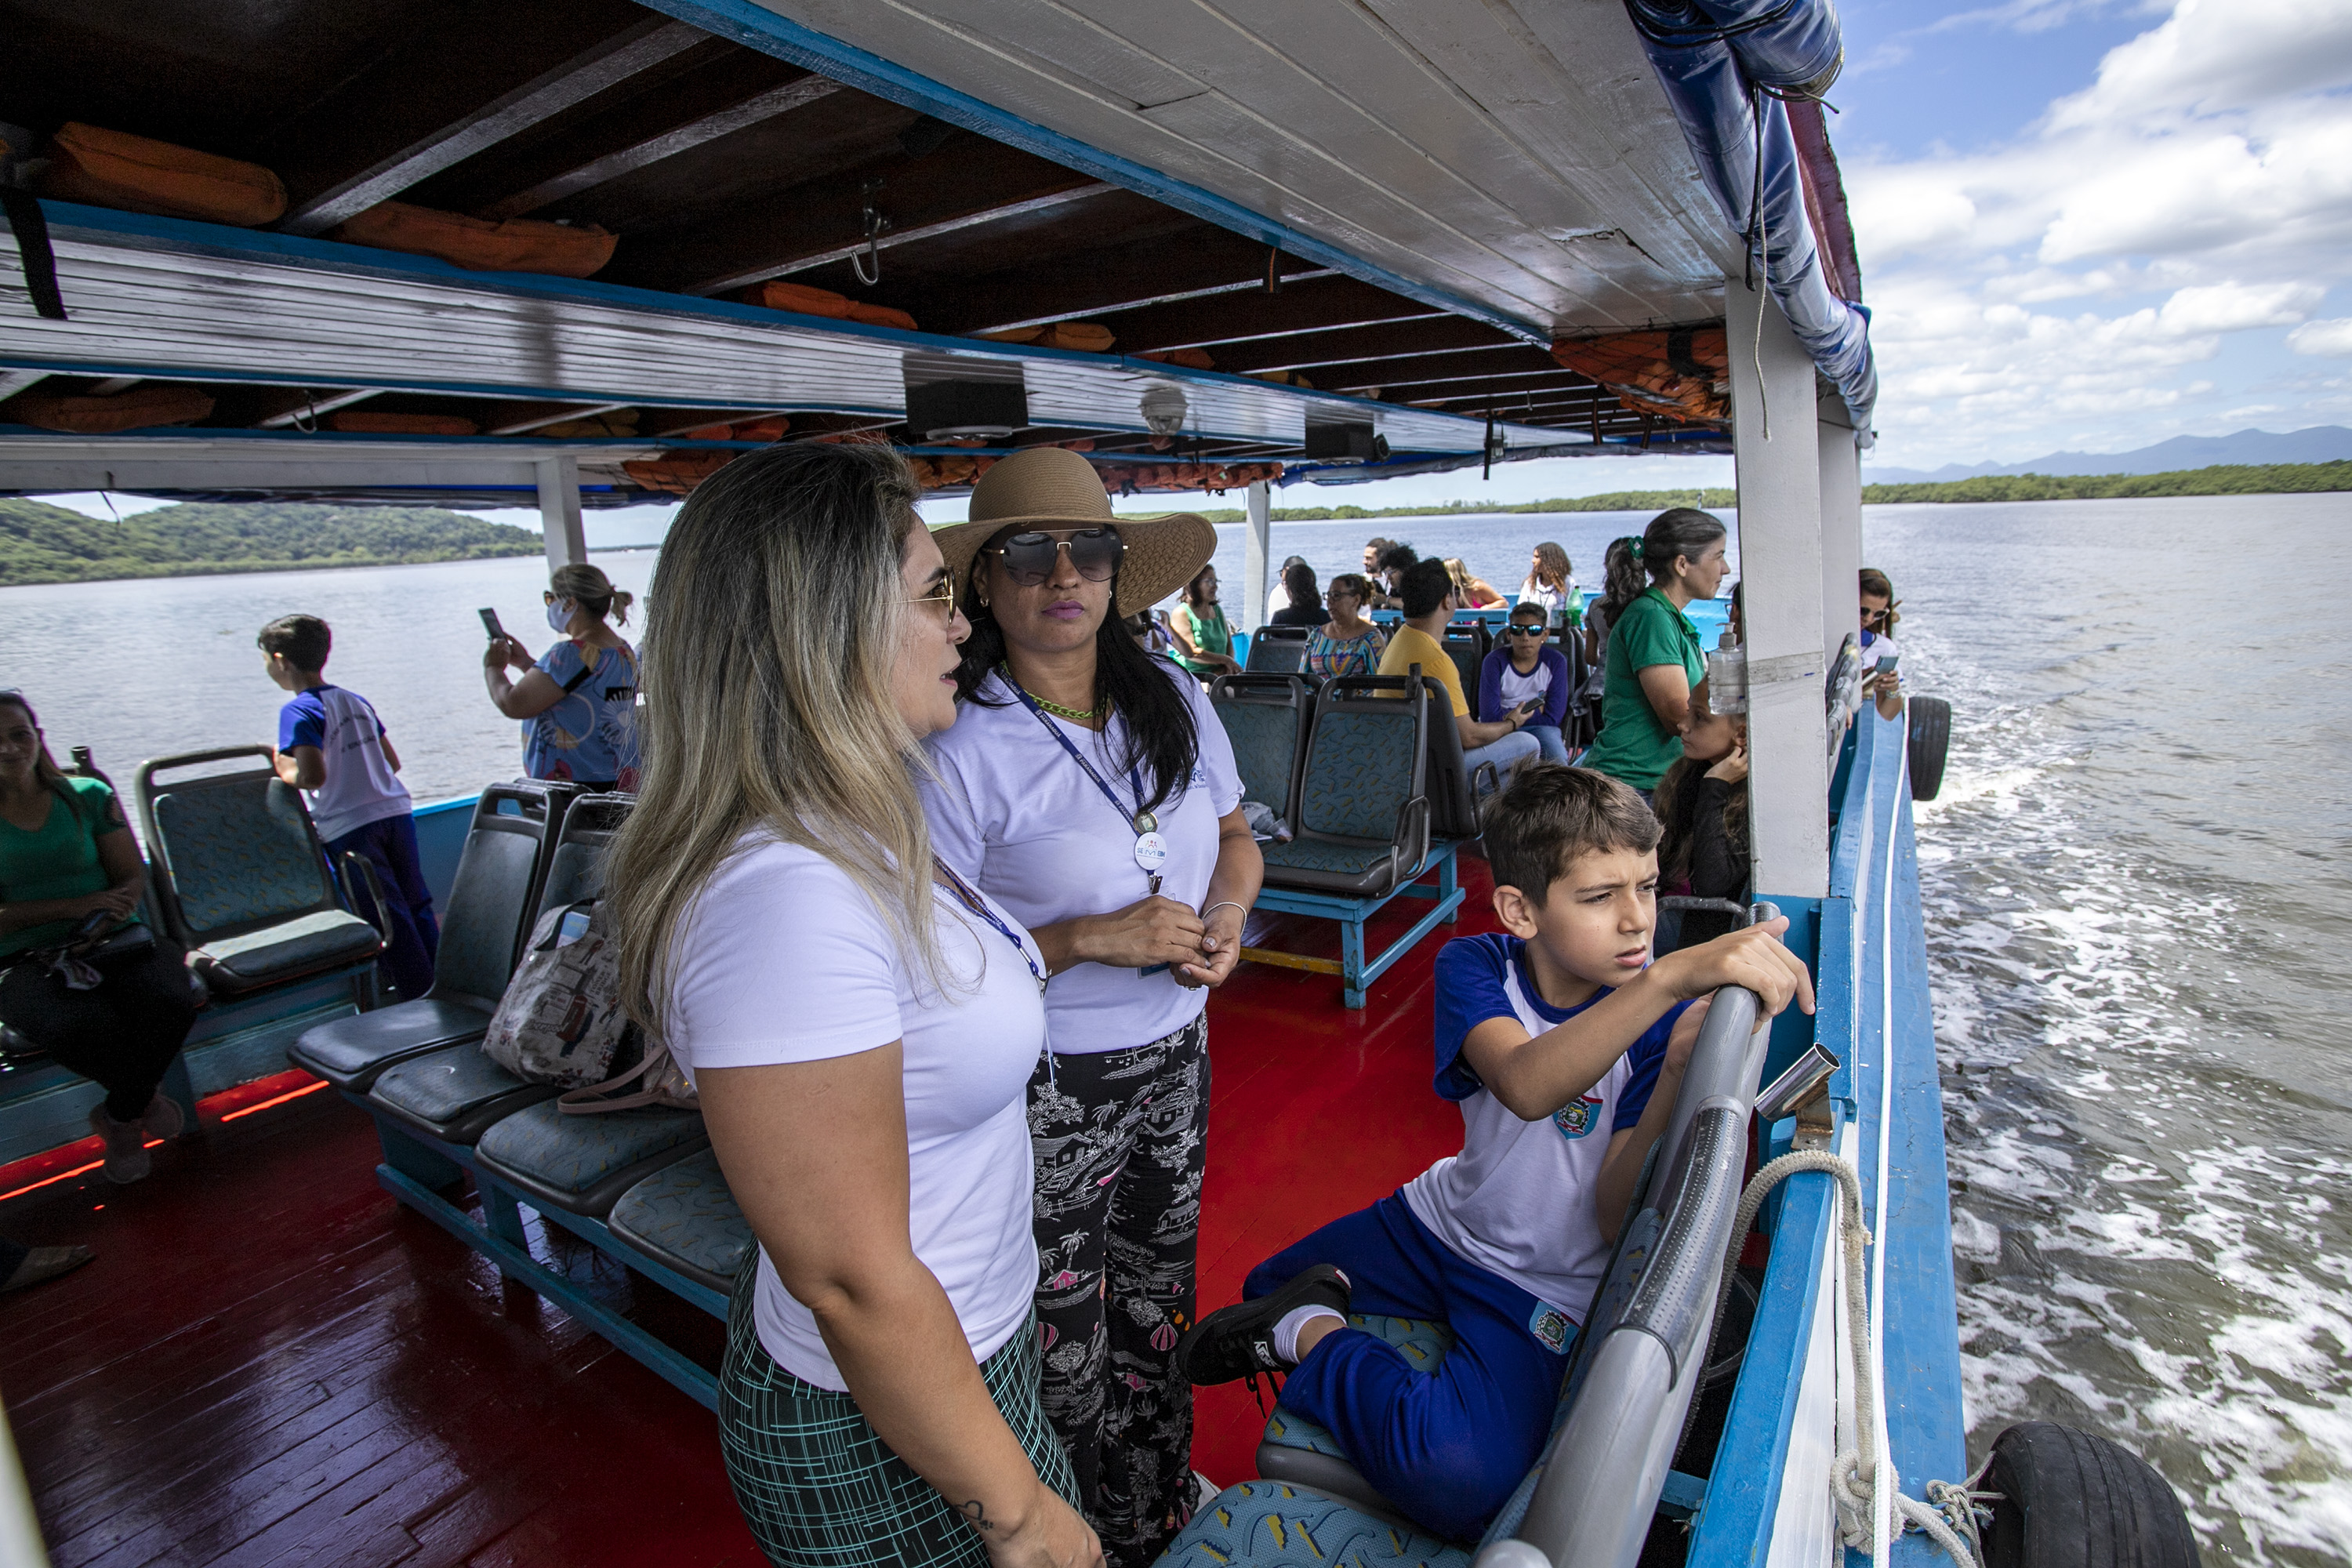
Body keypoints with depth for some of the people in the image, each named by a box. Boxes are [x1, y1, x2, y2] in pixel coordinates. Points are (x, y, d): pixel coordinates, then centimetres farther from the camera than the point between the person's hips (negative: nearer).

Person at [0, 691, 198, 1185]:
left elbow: (133, 876, 7)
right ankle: (144, 1098, -1)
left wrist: (108, 909, -15)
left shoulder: (88, 797, 9)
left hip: (115, 940, 2)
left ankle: (119, 1117, -1)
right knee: (82, 1026, -34)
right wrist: (75, 906, -16)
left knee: (170, 1004, -29)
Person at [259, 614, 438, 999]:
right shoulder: (357, 701, 12)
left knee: (386, 918, 0)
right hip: (396, 810, 6)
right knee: (417, 907, 14)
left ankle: (421, 998, 5)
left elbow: (313, 776, -19)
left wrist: (284, 769, 1)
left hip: (349, 827, -6)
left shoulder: (298, 711, -8)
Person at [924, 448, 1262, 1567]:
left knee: (1159, 1297, 24)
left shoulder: (1175, 701, 0)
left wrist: (1226, 916, -7)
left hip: (1175, 1056, 6)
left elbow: (1236, 836, 14)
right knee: (1067, 1354, 11)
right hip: (1048, 1092, -5)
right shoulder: (959, 746, -18)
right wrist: (1090, 940, -25)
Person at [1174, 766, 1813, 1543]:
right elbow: (1528, 1085, -39)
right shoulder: (1475, 967, -16)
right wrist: (1675, 975, -53)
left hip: (1545, 1284, -2)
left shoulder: (1669, 1017, -20)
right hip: (1445, 1219, 3)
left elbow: (1616, 1223, -25)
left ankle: (1313, 1335, -5)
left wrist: (1681, 1073, -39)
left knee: (1456, 1479, -26)